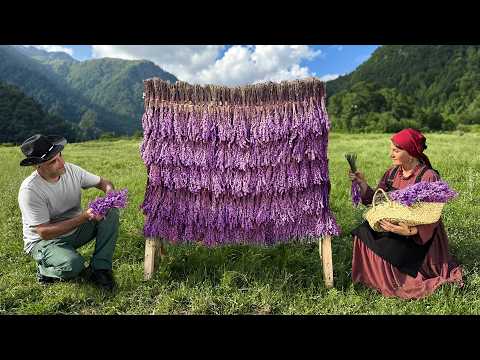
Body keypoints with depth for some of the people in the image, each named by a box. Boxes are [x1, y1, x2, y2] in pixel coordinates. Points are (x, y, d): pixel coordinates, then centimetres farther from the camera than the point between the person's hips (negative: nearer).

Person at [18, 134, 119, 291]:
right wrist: (84, 217, -33)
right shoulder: (30, 190, -25)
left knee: (111, 213, -17)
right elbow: (44, 232, -26)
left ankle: (99, 268, -13)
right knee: (73, 264, -35)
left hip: (75, 230, 6)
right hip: (44, 241, -5)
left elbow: (103, 182, 1)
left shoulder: (71, 170, -10)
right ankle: (45, 269, 3)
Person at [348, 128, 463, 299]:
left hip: (420, 237, -6)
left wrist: (410, 231, -34)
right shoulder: (392, 172, 2)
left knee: (383, 247, -23)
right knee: (364, 232, -12)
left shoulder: (429, 177, -17)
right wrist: (362, 183, -13)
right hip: (394, 227, 6)